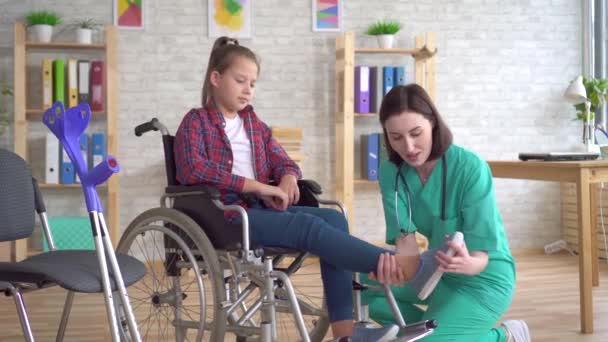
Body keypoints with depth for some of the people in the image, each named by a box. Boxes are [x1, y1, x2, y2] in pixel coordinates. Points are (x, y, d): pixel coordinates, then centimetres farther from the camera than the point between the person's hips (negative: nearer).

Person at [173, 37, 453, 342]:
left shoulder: (254, 123, 23)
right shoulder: (196, 122, 3)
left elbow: (282, 161, 19)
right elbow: (192, 169, -16)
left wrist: (288, 178, -9)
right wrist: (258, 186, -19)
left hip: (263, 208, 6)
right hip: (226, 216, -6)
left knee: (334, 218, -19)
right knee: (308, 224, -30)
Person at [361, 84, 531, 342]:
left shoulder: (471, 168, -26)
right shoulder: (390, 172, -10)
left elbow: (481, 256, -25)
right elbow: (406, 238, -20)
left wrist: (468, 264, -49)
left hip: (484, 277, -6)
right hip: (438, 268, 6)